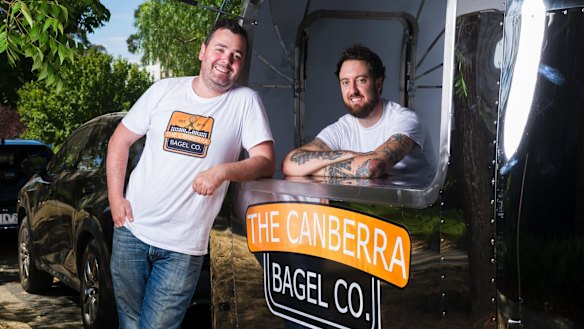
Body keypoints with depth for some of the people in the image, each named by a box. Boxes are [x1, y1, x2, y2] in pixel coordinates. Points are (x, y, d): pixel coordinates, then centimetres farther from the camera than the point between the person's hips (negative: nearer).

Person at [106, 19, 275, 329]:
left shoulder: (245, 101, -1)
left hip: (183, 248, -2)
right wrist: (115, 197, 1)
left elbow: (266, 161, -6)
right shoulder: (164, 90, 4)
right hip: (131, 231, 3)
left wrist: (223, 171, -24)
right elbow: (120, 141, 11)